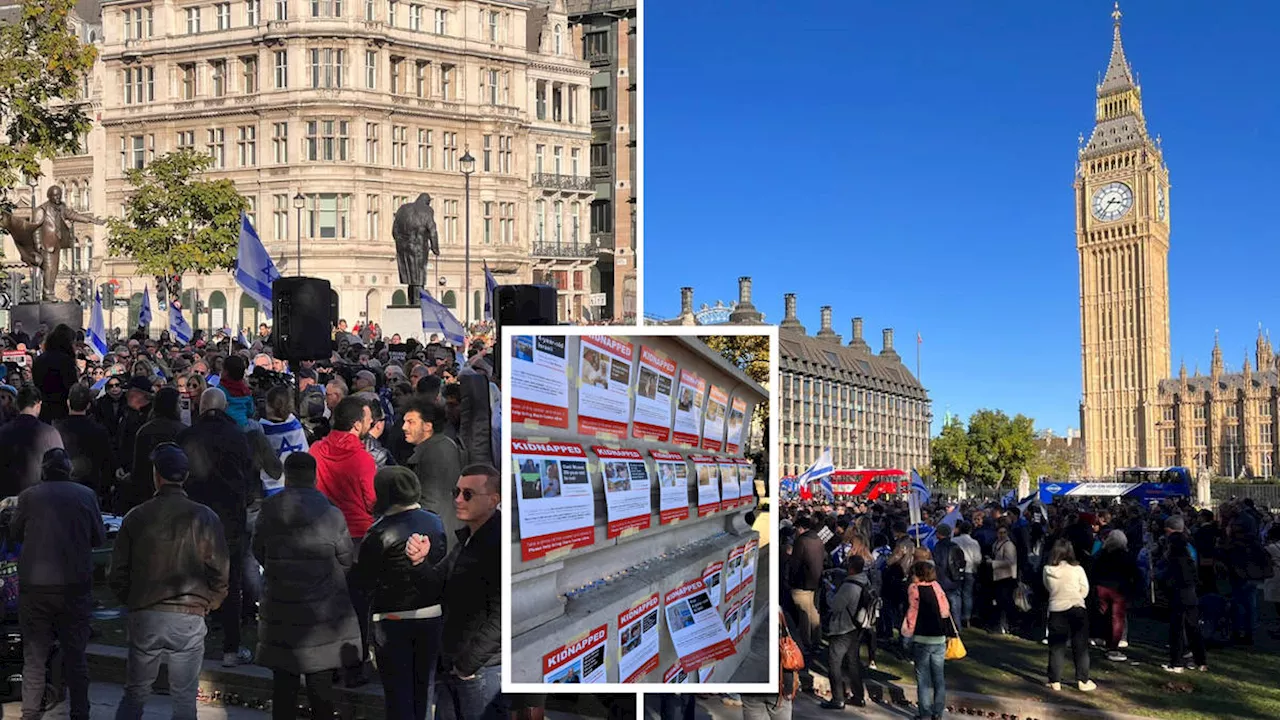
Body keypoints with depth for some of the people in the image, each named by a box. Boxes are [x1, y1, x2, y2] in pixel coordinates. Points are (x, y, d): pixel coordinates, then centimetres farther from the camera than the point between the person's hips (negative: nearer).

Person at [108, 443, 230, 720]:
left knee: (134, 696, 14)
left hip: (143, 618, 2)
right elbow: (220, 573, -4)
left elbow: (117, 575, 4)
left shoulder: (135, 517, 1)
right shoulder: (205, 517, -4)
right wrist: (206, 605, 13)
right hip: (189, 619, -1)